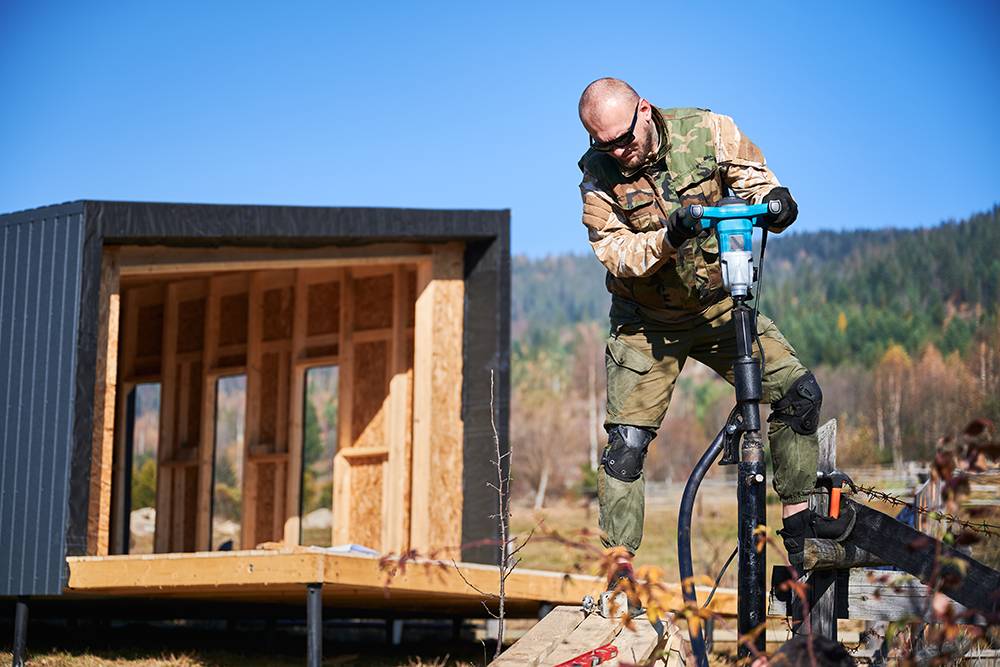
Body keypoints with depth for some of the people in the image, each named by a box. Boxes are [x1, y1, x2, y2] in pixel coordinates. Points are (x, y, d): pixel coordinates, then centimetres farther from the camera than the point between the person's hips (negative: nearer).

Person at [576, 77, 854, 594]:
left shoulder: (708, 133, -14)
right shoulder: (598, 173, -15)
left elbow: (755, 181, -11)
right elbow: (616, 255, -19)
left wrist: (774, 202, -35)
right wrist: (667, 238, -38)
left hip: (718, 306, 2)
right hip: (648, 323, -2)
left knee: (799, 392, -6)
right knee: (627, 444, -9)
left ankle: (797, 519, 10)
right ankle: (620, 566, 2)